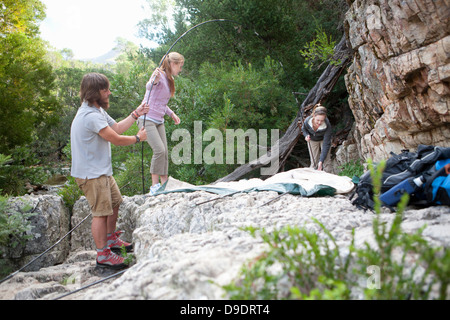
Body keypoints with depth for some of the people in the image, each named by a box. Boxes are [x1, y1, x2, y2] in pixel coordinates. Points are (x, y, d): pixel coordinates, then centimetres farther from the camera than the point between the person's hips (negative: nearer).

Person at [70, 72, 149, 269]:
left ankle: (112, 240, 37)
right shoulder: (90, 116, -23)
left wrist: (135, 115, 9)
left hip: (101, 170, 11)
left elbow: (116, 128, 16)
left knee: (114, 203, 21)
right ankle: (103, 255, 4)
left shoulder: (98, 111, 12)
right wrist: (138, 138, -4)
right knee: (101, 212, -6)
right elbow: (116, 139, -20)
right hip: (90, 173, -11)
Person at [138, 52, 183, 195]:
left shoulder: (169, 80, 15)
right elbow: (149, 86, -34)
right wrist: (154, 79, -55)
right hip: (147, 119, -9)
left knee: (164, 152, 3)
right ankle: (154, 185, -8)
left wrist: (171, 113, 16)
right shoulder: (160, 75, -11)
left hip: (159, 121, 9)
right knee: (159, 150, -18)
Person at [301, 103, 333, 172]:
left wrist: (321, 161, -42)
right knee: (314, 161, 3)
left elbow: (326, 144, -37)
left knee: (326, 160, -5)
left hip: (323, 140, -1)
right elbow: (303, 129, -4)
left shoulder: (327, 125, -39)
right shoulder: (307, 121, -32)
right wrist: (306, 135, -28)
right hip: (312, 140, 2)